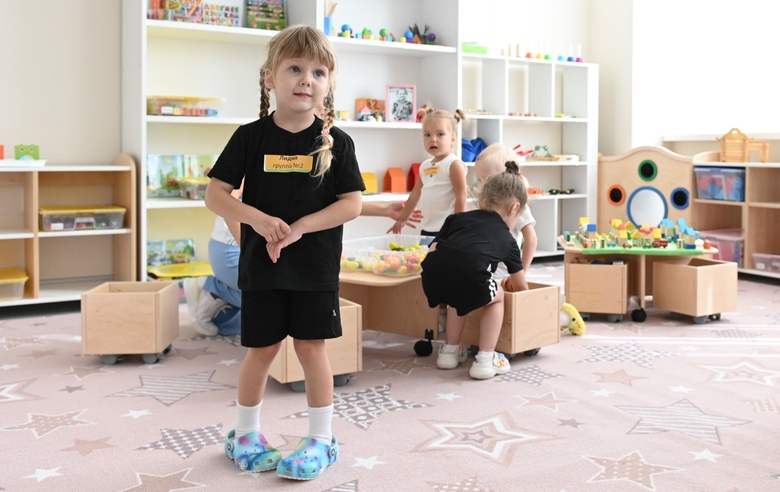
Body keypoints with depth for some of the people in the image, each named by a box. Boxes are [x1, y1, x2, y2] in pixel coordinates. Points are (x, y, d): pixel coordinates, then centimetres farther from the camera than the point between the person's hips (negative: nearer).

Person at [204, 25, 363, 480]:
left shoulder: (336, 142, -4)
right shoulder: (251, 137, -3)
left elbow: (351, 204, -7)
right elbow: (216, 195, -4)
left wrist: (299, 227, -17)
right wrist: (256, 218, -21)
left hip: (316, 268, 0)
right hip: (260, 266, 1)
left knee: (311, 347, 5)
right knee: (262, 350, 9)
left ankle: (322, 440, 19)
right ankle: (246, 434, 28)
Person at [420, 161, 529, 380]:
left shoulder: (458, 218, 34)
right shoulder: (507, 238, 29)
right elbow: (521, 286, 41)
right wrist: (509, 283, 65)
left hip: (432, 273, 4)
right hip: (471, 277, -4)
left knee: (458, 296, 37)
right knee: (496, 297, 29)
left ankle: (449, 351, 41)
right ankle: (485, 359, 23)